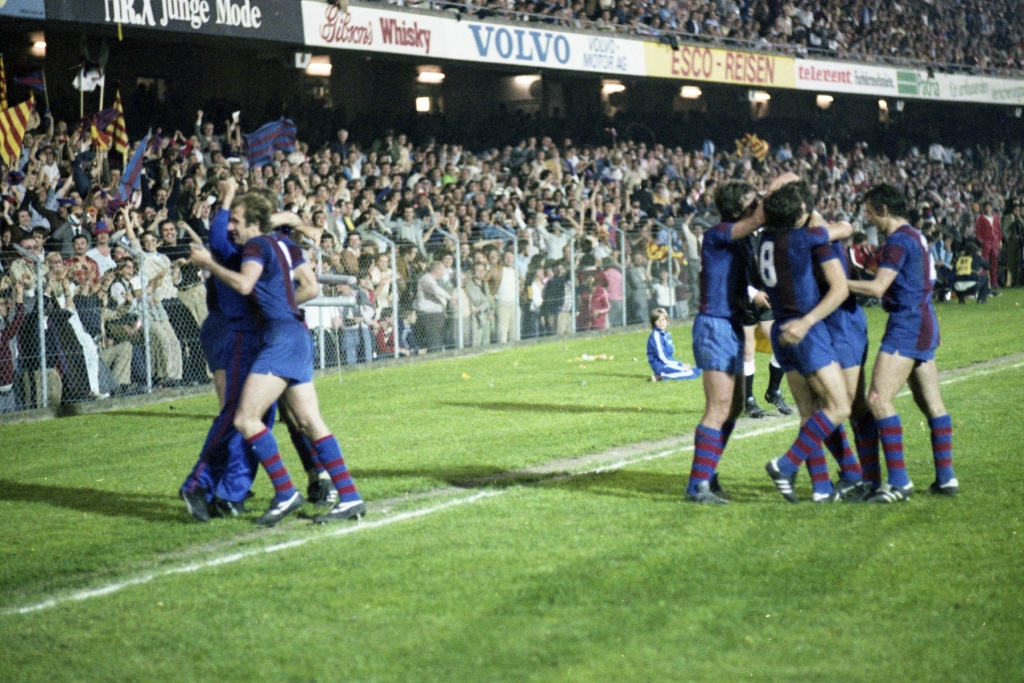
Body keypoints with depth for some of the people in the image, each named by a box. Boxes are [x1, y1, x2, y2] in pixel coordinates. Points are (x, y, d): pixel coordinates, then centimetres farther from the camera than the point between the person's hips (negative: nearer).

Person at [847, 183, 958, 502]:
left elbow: (877, 287, -22)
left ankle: (899, 481, -18)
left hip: (907, 327, -11)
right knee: (931, 403, 11)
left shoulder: (898, 241, -14)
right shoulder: (915, 237, 17)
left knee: (879, 399, -14)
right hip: (924, 324, 11)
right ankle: (946, 478, 13)